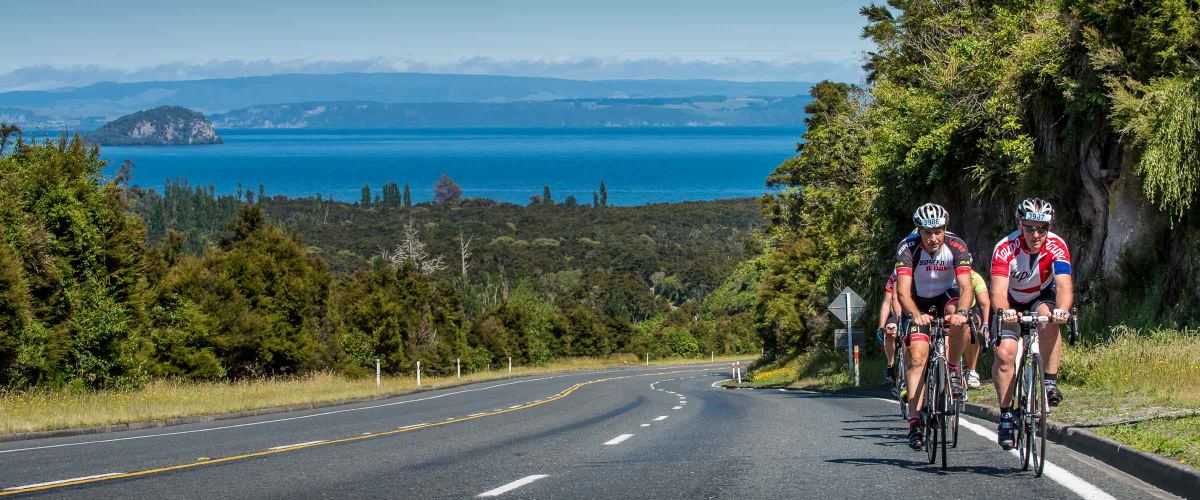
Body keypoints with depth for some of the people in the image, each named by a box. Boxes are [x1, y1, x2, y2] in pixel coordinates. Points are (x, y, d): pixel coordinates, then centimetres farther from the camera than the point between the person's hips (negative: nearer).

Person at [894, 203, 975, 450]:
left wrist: (961, 312, -54)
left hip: (947, 296, 0)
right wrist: (916, 315, -55)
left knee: (958, 315, -35)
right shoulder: (908, 248, -27)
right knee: (918, 355, -15)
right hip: (919, 302, 0)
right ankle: (914, 421, -16)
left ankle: (953, 369, -13)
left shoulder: (956, 246, -25)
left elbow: (966, 287, -34)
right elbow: (903, 291, -36)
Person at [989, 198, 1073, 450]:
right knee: (1004, 353, -20)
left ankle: (1050, 382, -23)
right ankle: (1006, 415, -6)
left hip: (1042, 297, 0)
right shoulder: (1006, 248, -29)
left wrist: (1062, 309, -60)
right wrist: (1004, 312, -62)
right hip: (1012, 303, 0)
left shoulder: (1057, 246, -26)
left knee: (1048, 317, -35)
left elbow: (1064, 284, -39)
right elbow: (999, 289, -41)